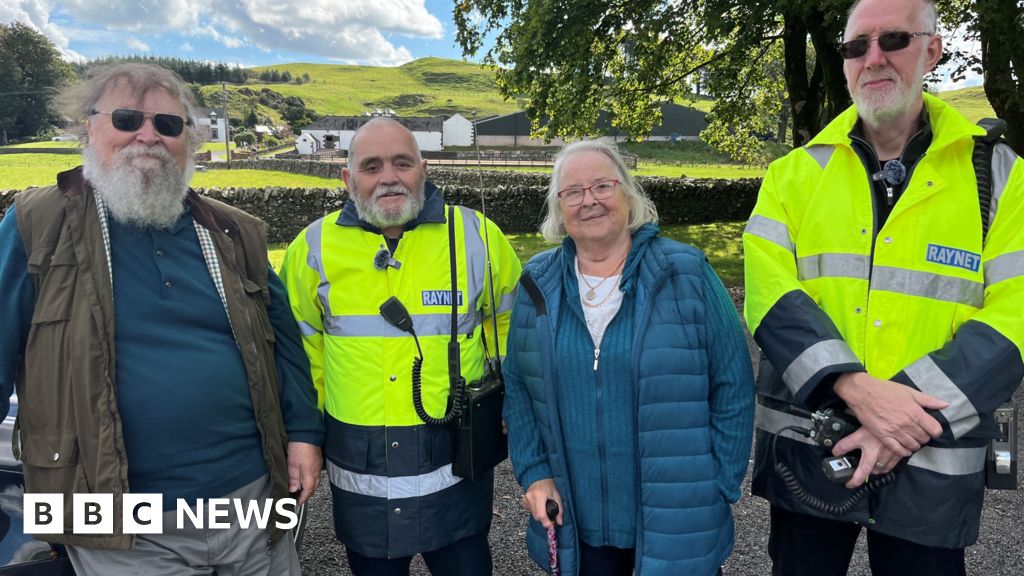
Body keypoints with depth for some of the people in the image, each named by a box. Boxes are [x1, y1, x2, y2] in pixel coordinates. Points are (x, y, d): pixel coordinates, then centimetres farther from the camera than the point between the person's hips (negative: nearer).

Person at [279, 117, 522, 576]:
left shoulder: (477, 237, -6)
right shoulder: (314, 247, -3)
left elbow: (511, 320, 9)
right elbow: (299, 343, 10)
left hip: (453, 465, -1)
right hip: (359, 469, 2)